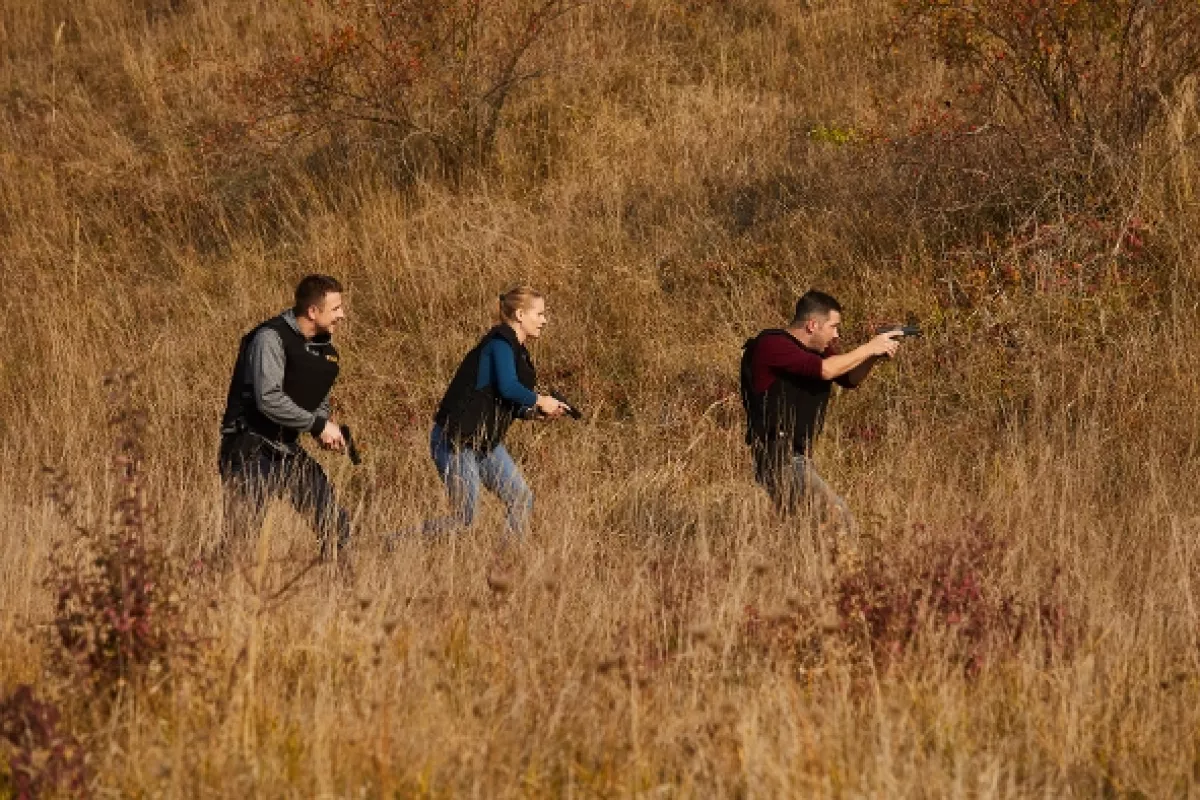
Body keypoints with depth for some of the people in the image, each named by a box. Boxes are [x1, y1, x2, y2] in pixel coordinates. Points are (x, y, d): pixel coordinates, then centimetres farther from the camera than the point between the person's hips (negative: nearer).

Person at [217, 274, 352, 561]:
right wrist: (318, 425, -19)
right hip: (252, 448, -8)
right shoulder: (271, 338, -15)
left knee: (335, 524, 5)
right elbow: (269, 399, -24)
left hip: (288, 450, 8)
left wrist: (325, 424, 2)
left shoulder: (324, 344, 10)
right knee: (243, 527, -14)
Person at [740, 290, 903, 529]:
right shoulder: (771, 345, -15)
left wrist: (874, 357, -5)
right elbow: (824, 370, -25)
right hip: (778, 455, -10)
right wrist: (869, 348, -16)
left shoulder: (818, 348, 13)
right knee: (840, 519, -17)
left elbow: (850, 379, 15)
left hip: (797, 457, 10)